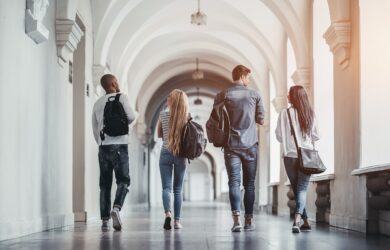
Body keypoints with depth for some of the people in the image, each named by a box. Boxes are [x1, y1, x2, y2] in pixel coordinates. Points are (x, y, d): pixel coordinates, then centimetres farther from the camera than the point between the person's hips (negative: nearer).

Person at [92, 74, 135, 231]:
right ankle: (116, 208, -26)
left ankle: (104, 220, 3)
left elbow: (95, 128, 16)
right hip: (119, 145, -4)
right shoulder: (121, 97, 1)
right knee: (123, 180, -2)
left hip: (103, 146, 4)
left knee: (105, 184, 6)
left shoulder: (97, 103, 15)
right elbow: (131, 117, -9)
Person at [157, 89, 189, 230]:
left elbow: (159, 134, 10)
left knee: (166, 187, -2)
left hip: (166, 153, -1)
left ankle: (168, 213, -26)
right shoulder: (186, 117, -2)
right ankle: (177, 220, 7)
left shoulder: (163, 114, -1)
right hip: (180, 154, 1)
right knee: (178, 189, 9)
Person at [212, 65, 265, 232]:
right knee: (249, 183, 8)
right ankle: (249, 220, 9)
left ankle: (236, 219, -15)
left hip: (231, 145, 0)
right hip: (250, 145, 0)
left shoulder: (222, 96, 0)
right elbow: (261, 120, 5)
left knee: (234, 182, -3)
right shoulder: (254, 95, 1)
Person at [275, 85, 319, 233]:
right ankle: (297, 219, -22)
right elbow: (315, 136, 5)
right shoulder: (310, 114, 2)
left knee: (296, 189, 12)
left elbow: (279, 136, -3)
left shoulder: (285, 114, -5)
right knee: (302, 188, 0)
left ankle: (306, 222, 16)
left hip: (290, 156, -1)